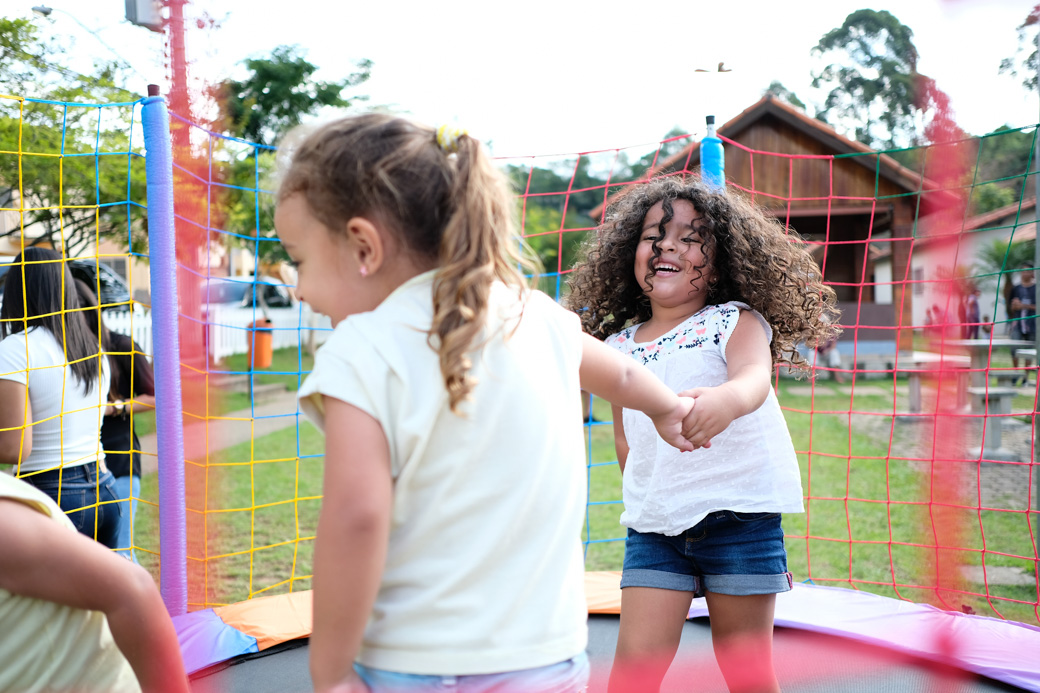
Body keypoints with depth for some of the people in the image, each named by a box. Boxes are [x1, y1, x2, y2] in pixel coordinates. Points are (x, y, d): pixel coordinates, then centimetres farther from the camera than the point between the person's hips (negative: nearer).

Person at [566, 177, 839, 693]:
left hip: (739, 512, -3)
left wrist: (726, 400, -50)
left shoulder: (737, 321, -5)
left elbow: (755, 378, -28)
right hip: (653, 525, 3)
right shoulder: (617, 346, 6)